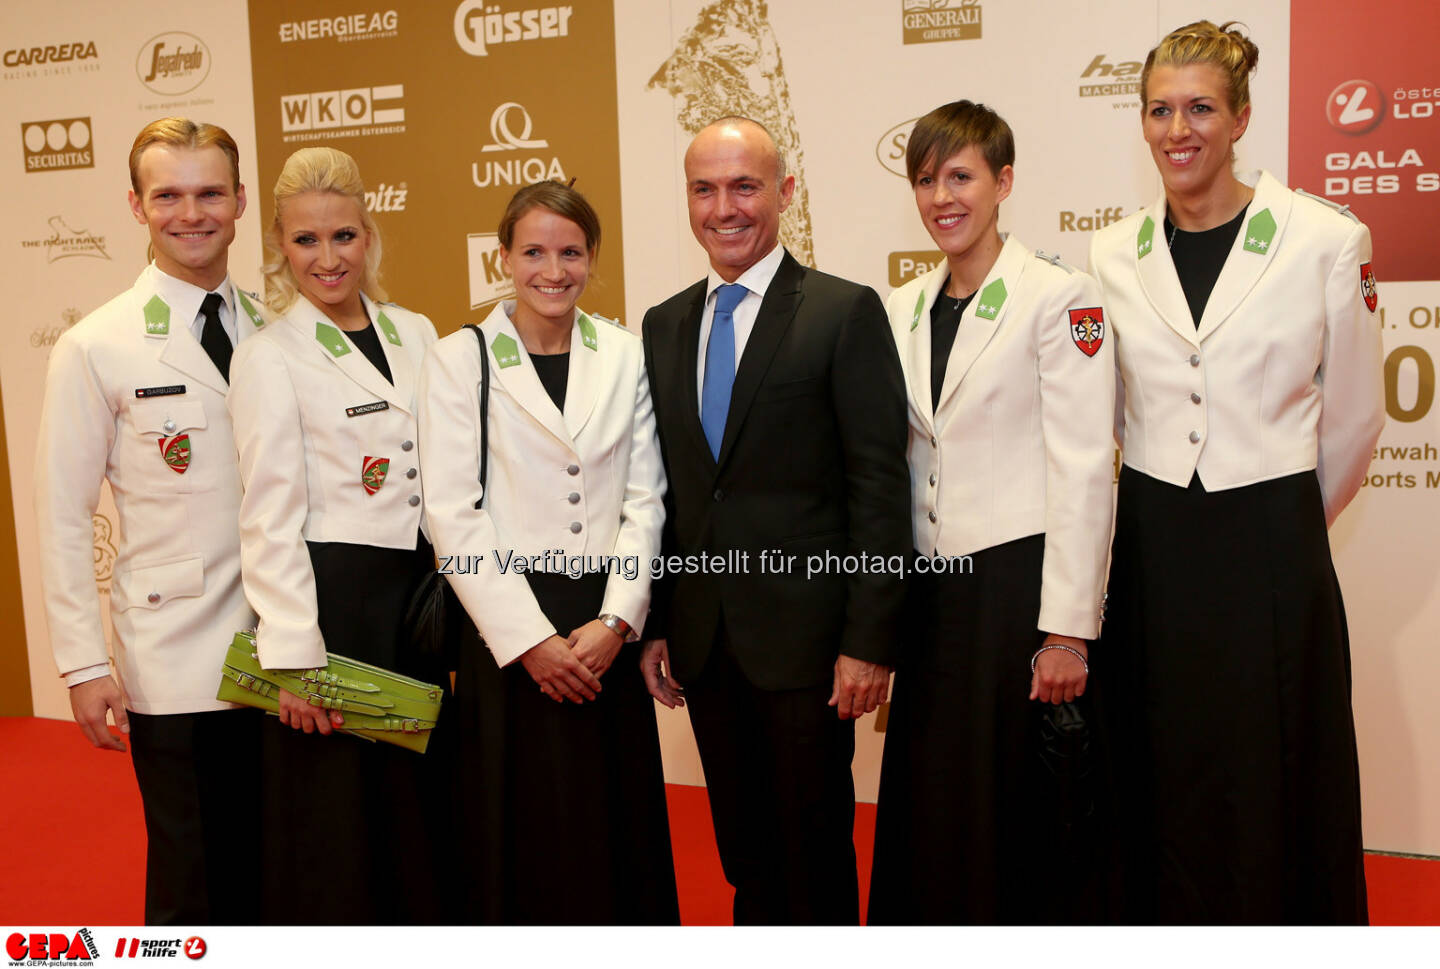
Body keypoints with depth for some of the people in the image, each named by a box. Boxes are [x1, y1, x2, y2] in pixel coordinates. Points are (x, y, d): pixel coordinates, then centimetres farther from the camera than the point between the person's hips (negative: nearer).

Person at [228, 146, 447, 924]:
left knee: (421, 796, 14)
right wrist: (292, 657, -14)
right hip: (331, 598, -5)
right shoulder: (269, 357, -5)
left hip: (417, 593, 5)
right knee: (337, 813, 6)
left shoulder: (415, 334, 9)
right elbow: (271, 519, -9)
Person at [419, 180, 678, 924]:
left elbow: (644, 499, 5)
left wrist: (615, 621, -7)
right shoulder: (460, 360, 0)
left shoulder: (624, 357, 8)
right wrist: (531, 638, -11)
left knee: (620, 830, 9)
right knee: (522, 840, 5)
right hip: (506, 627, -2)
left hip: (607, 631, 3)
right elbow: (453, 514, -6)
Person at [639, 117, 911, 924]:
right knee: (743, 850, 18)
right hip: (702, 640, 5)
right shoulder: (665, 324, 10)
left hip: (805, 638, -5)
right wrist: (655, 625, 8)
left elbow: (879, 487, -10)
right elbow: (666, 488, 11)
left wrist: (870, 640, -14)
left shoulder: (846, 311, -6)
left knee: (816, 848, 9)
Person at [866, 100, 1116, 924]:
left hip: (1022, 584, -5)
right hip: (934, 592, 6)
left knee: (1022, 820, 4)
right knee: (927, 818, 12)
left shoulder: (1060, 297, -6)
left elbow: (1084, 471, -10)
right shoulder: (904, 310, 11)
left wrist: (1066, 630, -14)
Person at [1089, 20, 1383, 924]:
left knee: (1275, 794, 6)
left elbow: (1354, 415, 4)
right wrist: (1164, 517, 13)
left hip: (1272, 551, -2)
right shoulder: (1113, 256, 4)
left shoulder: (1326, 240, -4)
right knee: (1159, 795, 11)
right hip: (1148, 546, 3)